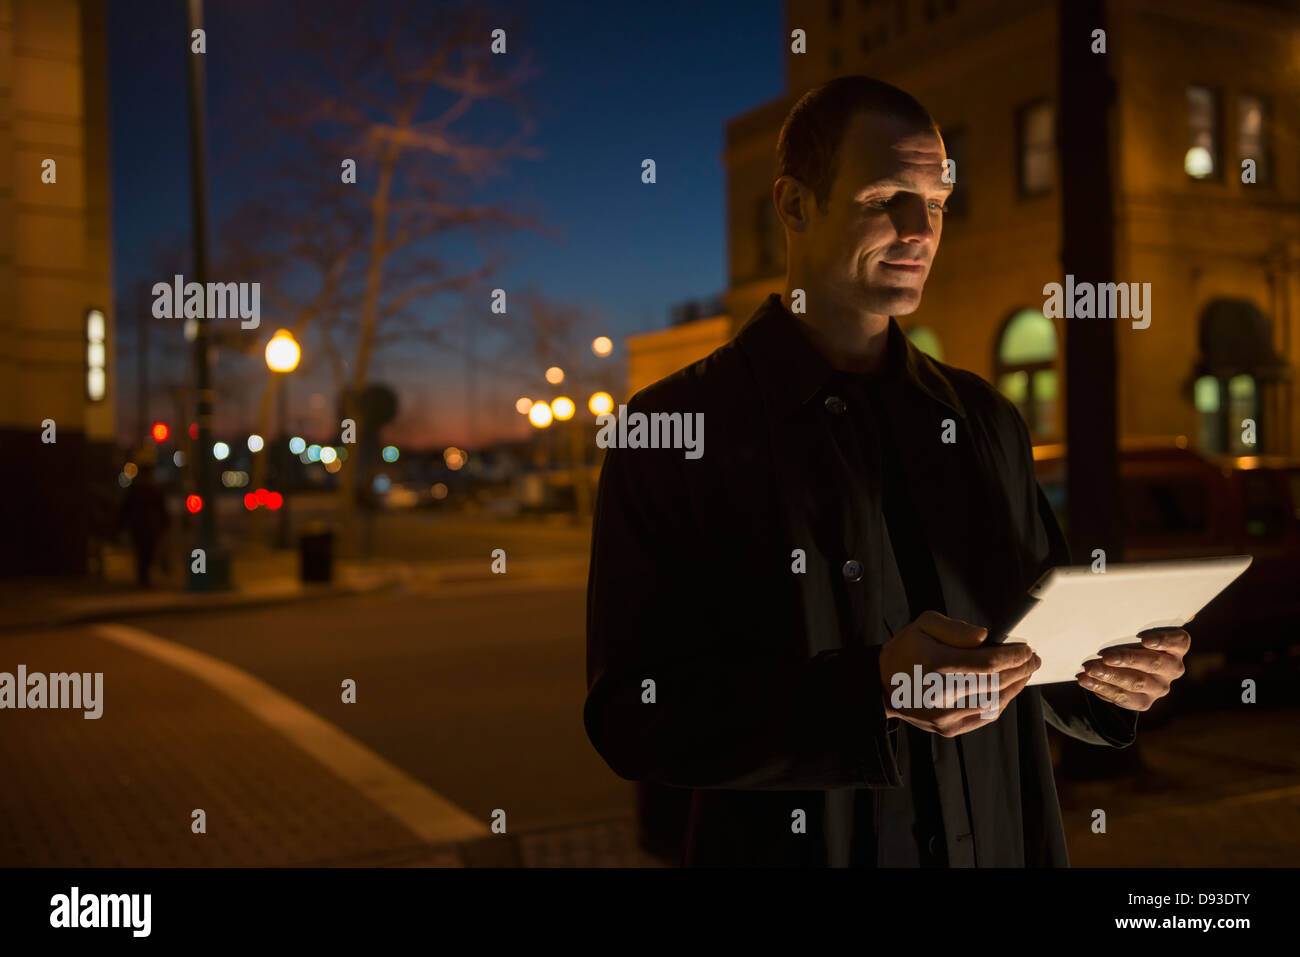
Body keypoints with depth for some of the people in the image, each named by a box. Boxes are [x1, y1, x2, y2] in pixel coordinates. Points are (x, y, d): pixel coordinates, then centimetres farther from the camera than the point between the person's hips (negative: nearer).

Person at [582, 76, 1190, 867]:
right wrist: (869, 692, -29)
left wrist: (1115, 676, -11)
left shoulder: (985, 418, 4)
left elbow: (1039, 642, 11)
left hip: (1002, 844, 5)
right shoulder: (676, 427, -12)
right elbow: (631, 717, -18)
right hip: (796, 848, -4)